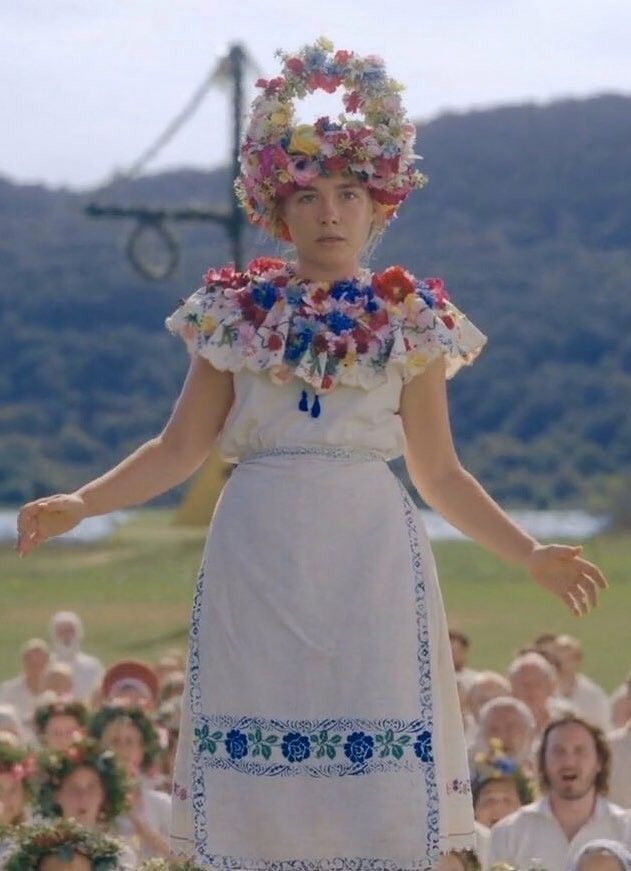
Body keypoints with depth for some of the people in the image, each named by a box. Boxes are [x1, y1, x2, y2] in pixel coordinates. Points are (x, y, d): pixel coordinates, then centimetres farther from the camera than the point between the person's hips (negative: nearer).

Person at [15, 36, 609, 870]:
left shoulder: (408, 321, 8)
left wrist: (532, 554, 5)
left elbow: (440, 473, 12)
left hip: (371, 562, 0)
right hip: (259, 564, 1)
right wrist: (78, 504, -2)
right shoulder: (238, 313, 9)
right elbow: (179, 450, 10)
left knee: (380, 786, -7)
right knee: (257, 783, -4)